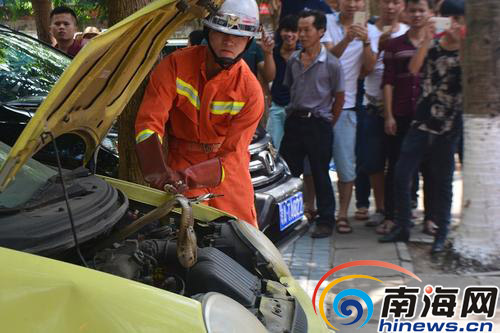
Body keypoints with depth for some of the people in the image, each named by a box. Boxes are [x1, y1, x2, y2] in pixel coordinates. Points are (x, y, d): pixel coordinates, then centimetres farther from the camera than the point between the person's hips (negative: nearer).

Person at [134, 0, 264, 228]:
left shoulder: (250, 91, -16)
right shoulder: (176, 65, -15)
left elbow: (231, 156, -20)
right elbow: (149, 122, -21)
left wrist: (187, 176, -37)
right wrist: (159, 172, -38)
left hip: (230, 176, 1)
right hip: (180, 160, -1)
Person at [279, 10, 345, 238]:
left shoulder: (331, 64, -8)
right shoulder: (293, 60, 6)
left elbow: (339, 98, -1)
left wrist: (328, 123, 2)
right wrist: (293, 113, 10)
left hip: (318, 124, -5)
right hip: (294, 121, 5)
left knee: (320, 175, 3)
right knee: (287, 172, 8)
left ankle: (326, 221, 13)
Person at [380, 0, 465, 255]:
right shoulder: (432, 46, 7)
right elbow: (414, 68, -10)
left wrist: (462, 42, -24)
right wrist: (427, 40, -19)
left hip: (449, 126, -2)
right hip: (422, 121, 2)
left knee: (442, 181, 5)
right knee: (401, 175, -1)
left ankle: (441, 234, 17)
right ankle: (402, 227, 14)